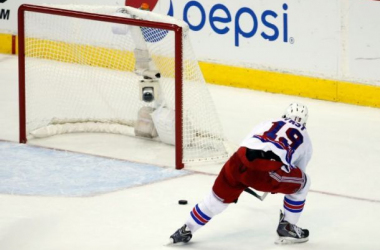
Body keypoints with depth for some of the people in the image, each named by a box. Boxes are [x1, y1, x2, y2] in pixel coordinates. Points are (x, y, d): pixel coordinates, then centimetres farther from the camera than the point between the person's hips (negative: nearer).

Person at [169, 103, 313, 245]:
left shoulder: (267, 124, 34)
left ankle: (186, 230, 31)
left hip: (239, 162, 4)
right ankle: (287, 228, 26)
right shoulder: (304, 137, 29)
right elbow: (298, 171, 38)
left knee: (219, 196, 26)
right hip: (268, 168, -3)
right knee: (302, 184, 24)